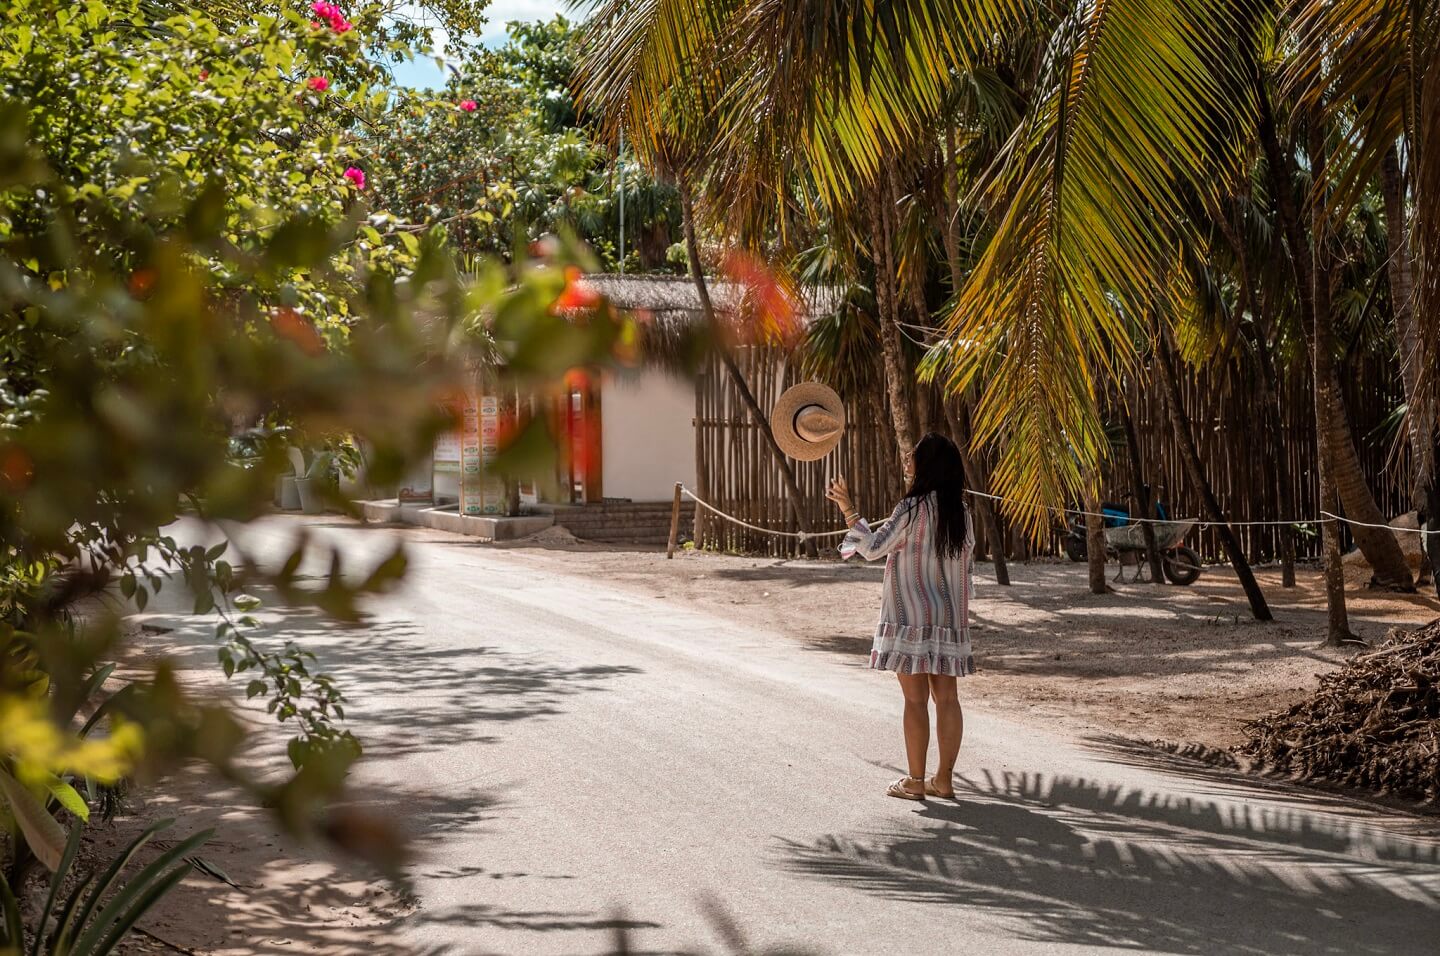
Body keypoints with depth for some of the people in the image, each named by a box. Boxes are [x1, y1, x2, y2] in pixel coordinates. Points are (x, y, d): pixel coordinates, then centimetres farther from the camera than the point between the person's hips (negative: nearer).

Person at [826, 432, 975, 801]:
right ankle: (944, 778, 12)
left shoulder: (912, 508, -12)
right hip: (949, 619, 6)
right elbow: (968, 569, 12)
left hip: (911, 618, -6)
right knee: (946, 698, 8)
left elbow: (873, 548, -16)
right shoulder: (961, 514, 8)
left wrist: (848, 509, -9)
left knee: (916, 699, -2)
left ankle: (915, 781, 2)